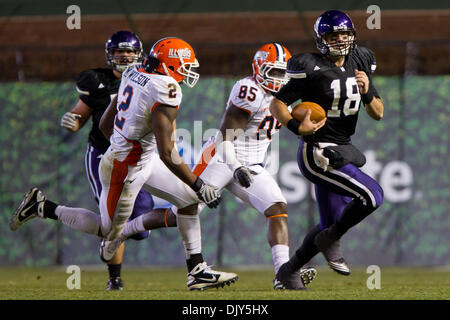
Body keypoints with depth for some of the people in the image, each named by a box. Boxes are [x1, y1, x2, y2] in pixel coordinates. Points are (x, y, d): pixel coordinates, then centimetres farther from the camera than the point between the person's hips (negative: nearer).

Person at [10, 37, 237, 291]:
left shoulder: (134, 73, -1)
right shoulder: (166, 90, -27)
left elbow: (106, 120, 11)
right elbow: (167, 153, -28)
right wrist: (199, 186, -20)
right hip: (127, 169, -9)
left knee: (189, 200, 12)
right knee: (109, 230, 10)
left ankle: (197, 272, 15)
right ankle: (43, 207, 17)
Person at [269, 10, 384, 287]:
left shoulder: (359, 64, 6)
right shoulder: (312, 69, -14)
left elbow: (378, 113, 9)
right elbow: (278, 103, -8)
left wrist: (367, 92, -11)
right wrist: (296, 127, -26)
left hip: (341, 151, 8)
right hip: (318, 153, -8)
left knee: (331, 225, 12)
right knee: (372, 195, -21)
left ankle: (288, 272, 28)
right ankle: (330, 241, -1)